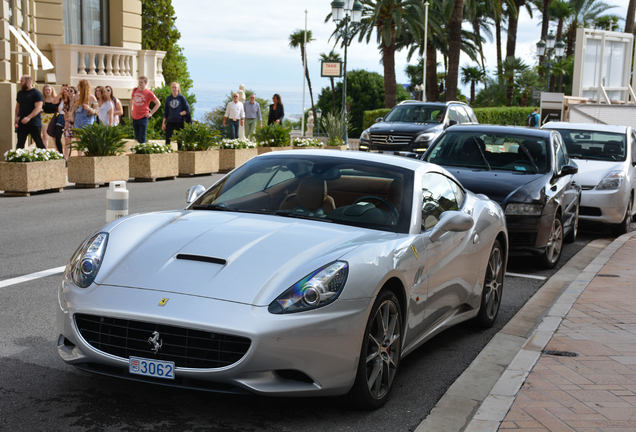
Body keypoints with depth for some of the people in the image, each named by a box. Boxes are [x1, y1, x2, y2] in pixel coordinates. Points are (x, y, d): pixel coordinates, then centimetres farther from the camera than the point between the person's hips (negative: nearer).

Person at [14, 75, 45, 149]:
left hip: (34, 124, -6)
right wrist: (16, 117, 5)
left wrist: (28, 117, -26)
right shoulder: (20, 93, 14)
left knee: (39, 143, 0)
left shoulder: (36, 93, -8)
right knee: (20, 143, 3)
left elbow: (38, 108, -17)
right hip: (22, 123, 6)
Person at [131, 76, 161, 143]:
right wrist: (132, 108, 15)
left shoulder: (149, 93, -10)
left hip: (143, 118, -5)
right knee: (137, 137, 15)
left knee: (142, 138, -6)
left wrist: (151, 113, -9)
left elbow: (158, 103, -5)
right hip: (134, 117, 5)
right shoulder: (135, 90, 6)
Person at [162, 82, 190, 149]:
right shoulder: (168, 98, 7)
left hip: (179, 121, -2)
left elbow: (187, 110, -2)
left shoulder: (181, 97, -1)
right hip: (170, 121, 2)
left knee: (179, 140, 3)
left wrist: (179, 114, -14)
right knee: (167, 139, -4)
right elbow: (165, 111, 11)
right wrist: (163, 123, 7)